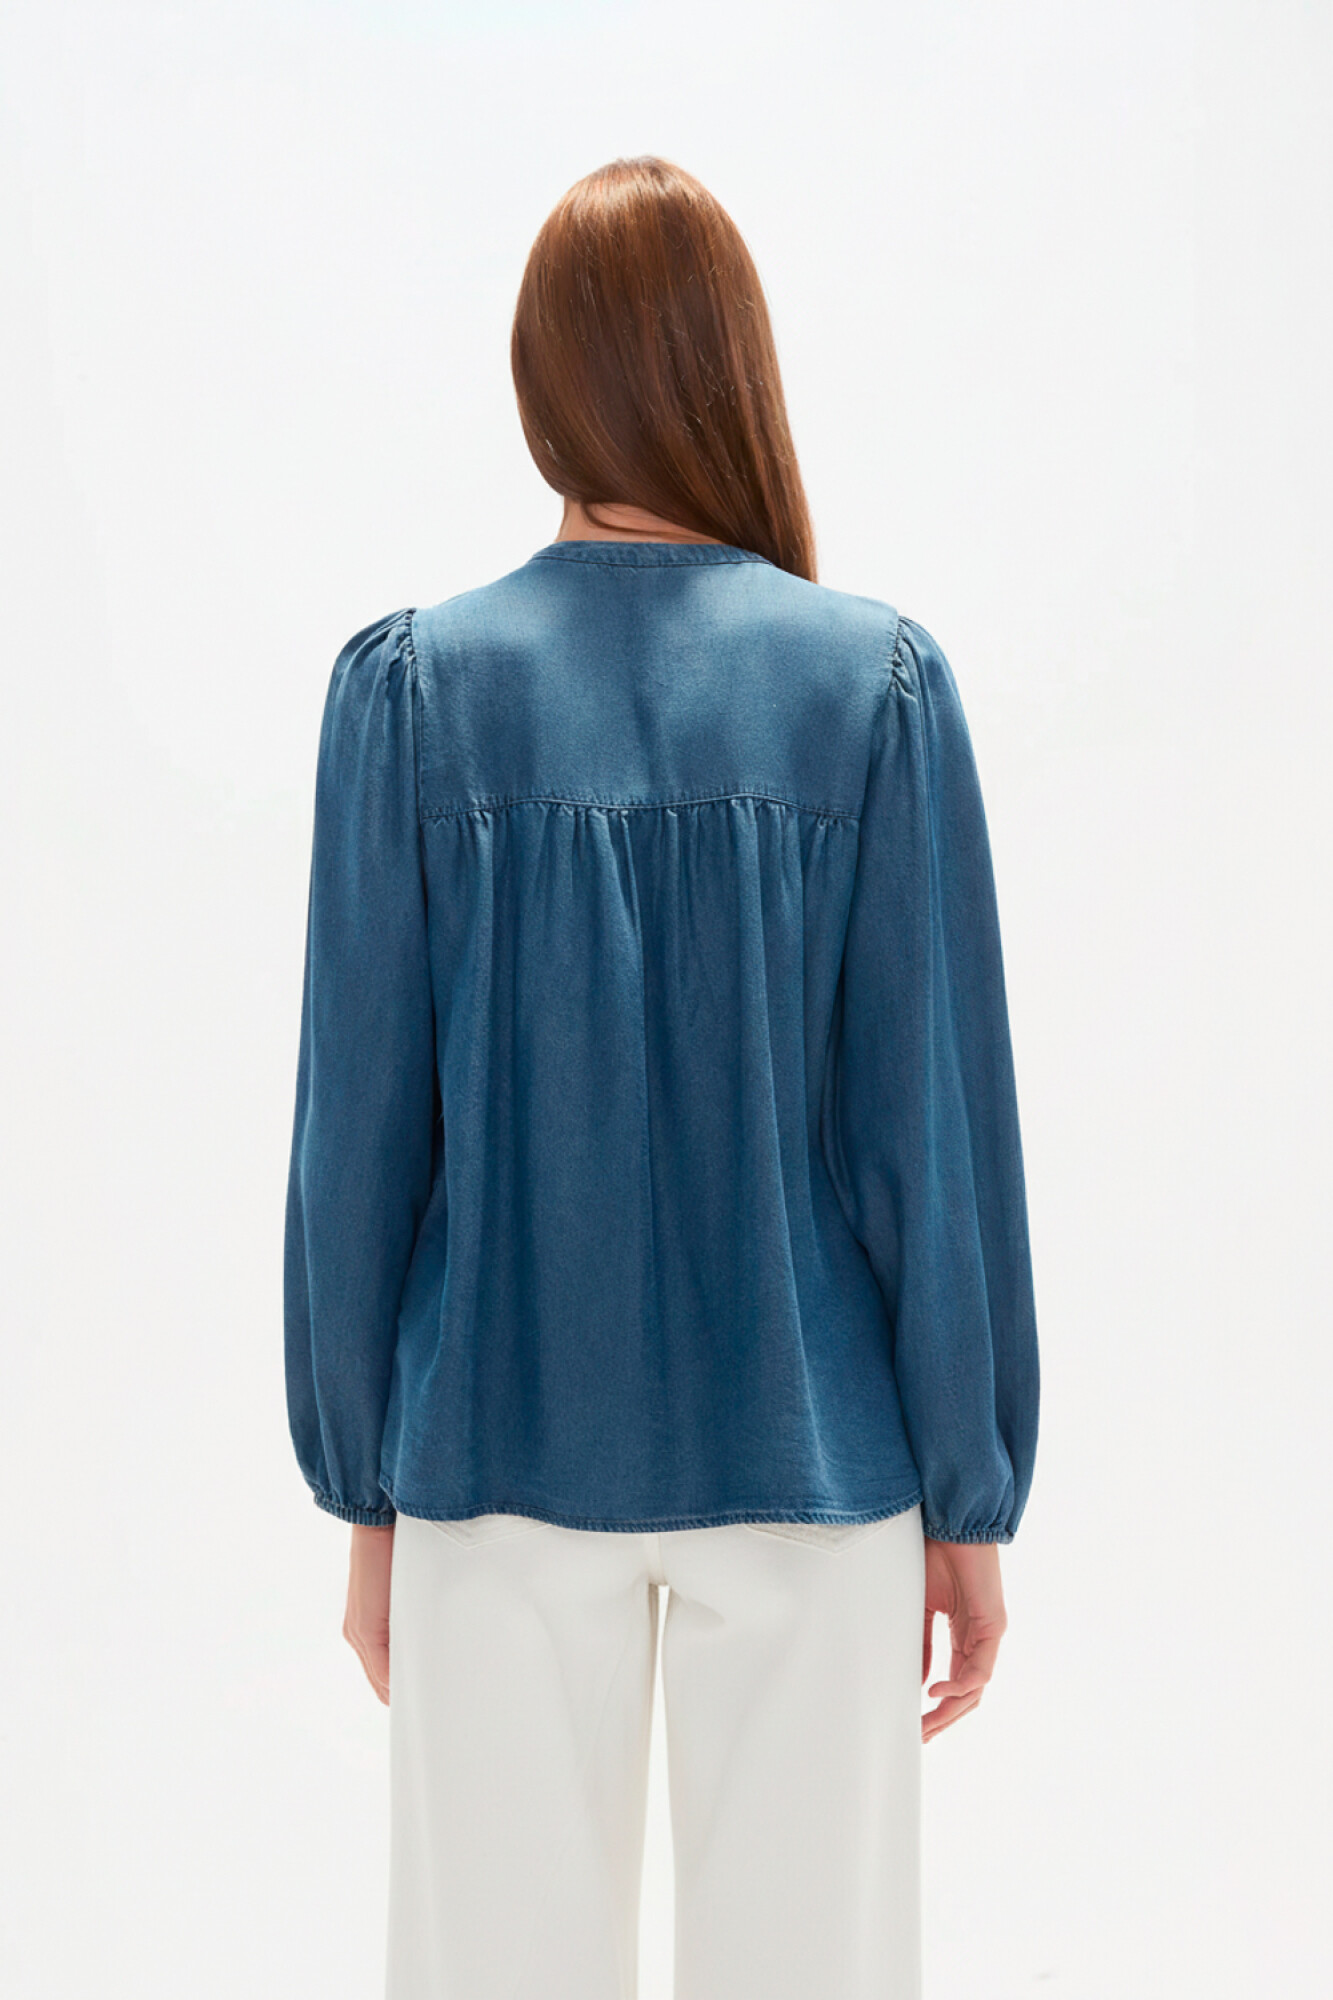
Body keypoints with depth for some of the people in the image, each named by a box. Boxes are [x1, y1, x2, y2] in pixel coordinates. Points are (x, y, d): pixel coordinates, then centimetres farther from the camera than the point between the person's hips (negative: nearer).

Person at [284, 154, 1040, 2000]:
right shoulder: (876, 682, -7)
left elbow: (358, 1133, -4)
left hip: (501, 1452, 1)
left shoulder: (411, 687, -6)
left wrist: (365, 1491, 7)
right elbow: (936, 1124, -7)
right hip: (805, 1455, 0)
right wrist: (972, 1495, 3)